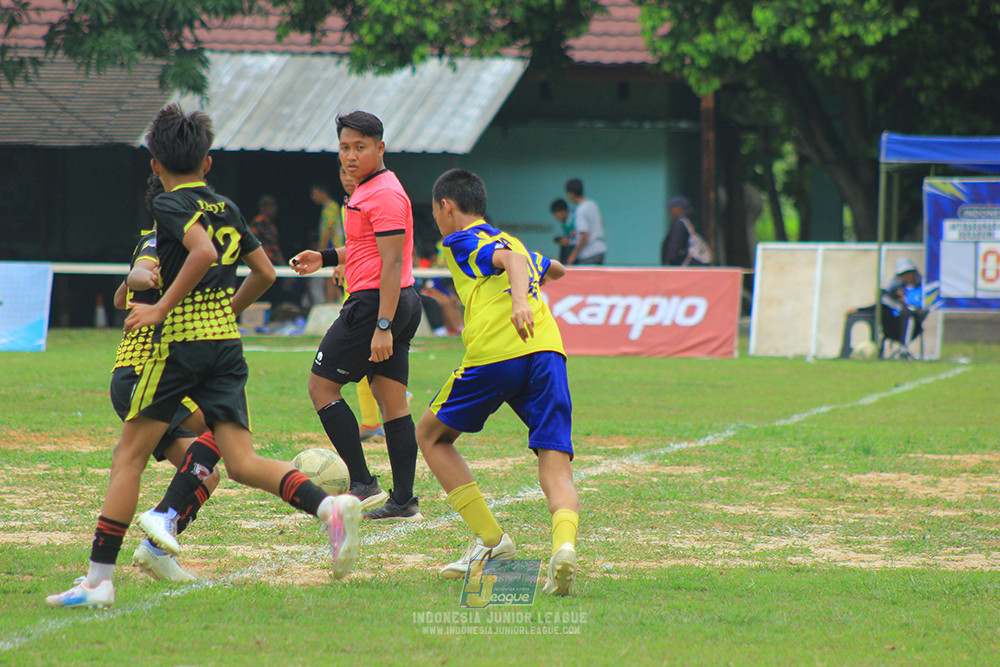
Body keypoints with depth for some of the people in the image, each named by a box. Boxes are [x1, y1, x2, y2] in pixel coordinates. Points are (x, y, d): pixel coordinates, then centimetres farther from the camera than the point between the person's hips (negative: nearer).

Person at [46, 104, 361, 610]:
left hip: (181, 341, -6)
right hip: (227, 342, 6)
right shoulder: (227, 208, 15)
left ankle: (98, 578, 1)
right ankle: (329, 505, -24)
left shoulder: (169, 205, -6)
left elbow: (204, 252, -23)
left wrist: (162, 308, -18)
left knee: (129, 455, 2)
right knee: (243, 463, 0)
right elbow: (265, 272, 18)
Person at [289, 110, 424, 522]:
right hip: (400, 304, 10)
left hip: (375, 303, -10)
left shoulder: (384, 194, -15)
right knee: (392, 401, 8)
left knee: (321, 386, -4)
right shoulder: (367, 190, 17)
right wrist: (327, 258, 23)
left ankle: (362, 485, -8)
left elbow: (392, 262, -21)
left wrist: (383, 327, -25)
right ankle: (403, 501, 8)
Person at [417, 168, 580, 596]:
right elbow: (550, 268, 54)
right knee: (556, 465, -4)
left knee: (431, 436, 17)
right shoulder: (510, 240, 31)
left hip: (496, 355, -5)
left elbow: (510, 259, -10)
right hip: (548, 352, 5)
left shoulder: (462, 241, 11)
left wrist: (519, 300, -29)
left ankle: (491, 541, 7)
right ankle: (564, 542, -35)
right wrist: (550, 269, 77)